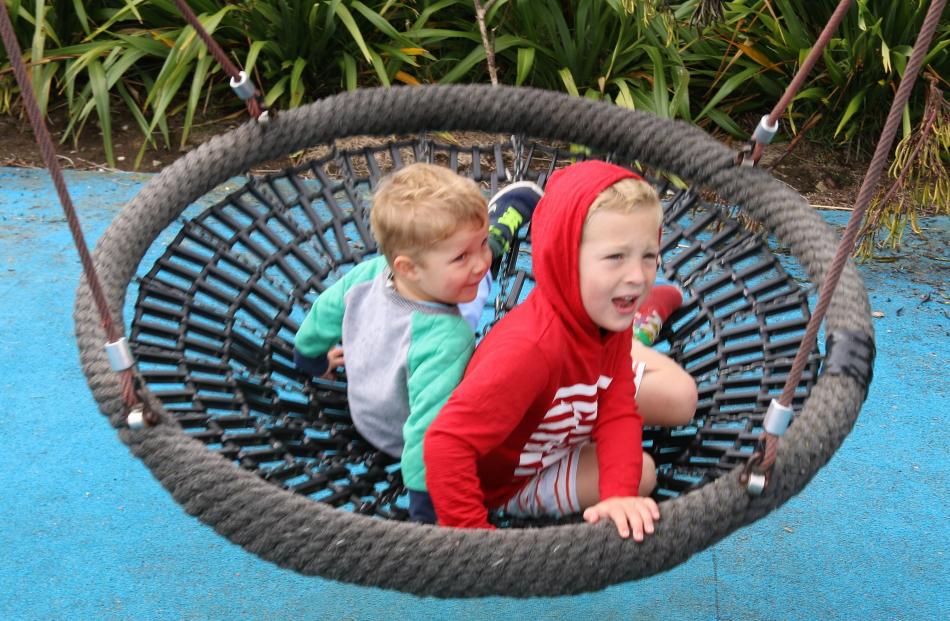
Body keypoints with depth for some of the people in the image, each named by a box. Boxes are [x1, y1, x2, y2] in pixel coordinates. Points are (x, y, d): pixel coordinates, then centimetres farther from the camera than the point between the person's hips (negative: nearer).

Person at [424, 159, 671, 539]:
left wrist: (619, 493, -38)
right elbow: (447, 442, -48)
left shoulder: (610, 320, -17)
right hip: (504, 480, -7)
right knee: (642, 472, -18)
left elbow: (618, 413, -22)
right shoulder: (534, 347, -45)